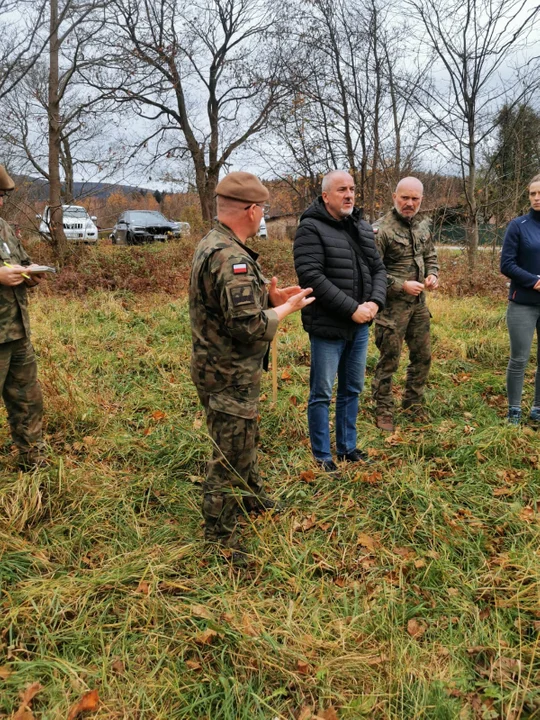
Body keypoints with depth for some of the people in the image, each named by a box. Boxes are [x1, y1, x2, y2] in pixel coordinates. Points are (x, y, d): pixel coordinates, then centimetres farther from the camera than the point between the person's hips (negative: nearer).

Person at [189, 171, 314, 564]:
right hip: (230, 376, -11)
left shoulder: (212, 244, 8)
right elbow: (250, 327, -30)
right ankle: (220, 537, 20)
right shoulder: (232, 258, -26)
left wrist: (270, 297, 3)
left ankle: (252, 497, 48)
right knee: (231, 456, 4)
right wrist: (287, 309, -13)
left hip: (221, 367, 11)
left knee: (245, 438, 28)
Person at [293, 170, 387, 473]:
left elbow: (379, 269, 13)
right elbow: (312, 277, -20)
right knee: (322, 394, 4)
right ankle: (322, 456, 18)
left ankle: (348, 447, 32)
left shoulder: (364, 228, 11)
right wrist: (352, 308, -20)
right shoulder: (312, 229, -11)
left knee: (352, 390, 17)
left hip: (360, 326, 7)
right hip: (327, 326, -7)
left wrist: (375, 302, -7)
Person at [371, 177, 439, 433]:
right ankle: (383, 412, 16)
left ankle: (413, 403, 33)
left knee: (423, 356, 15)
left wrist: (433, 274, -1)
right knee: (389, 361, 1)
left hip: (419, 304, 7)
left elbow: (431, 256, 19)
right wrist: (402, 285, -19)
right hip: (392, 306, -7)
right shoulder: (381, 230, -15)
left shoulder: (423, 225, 8)